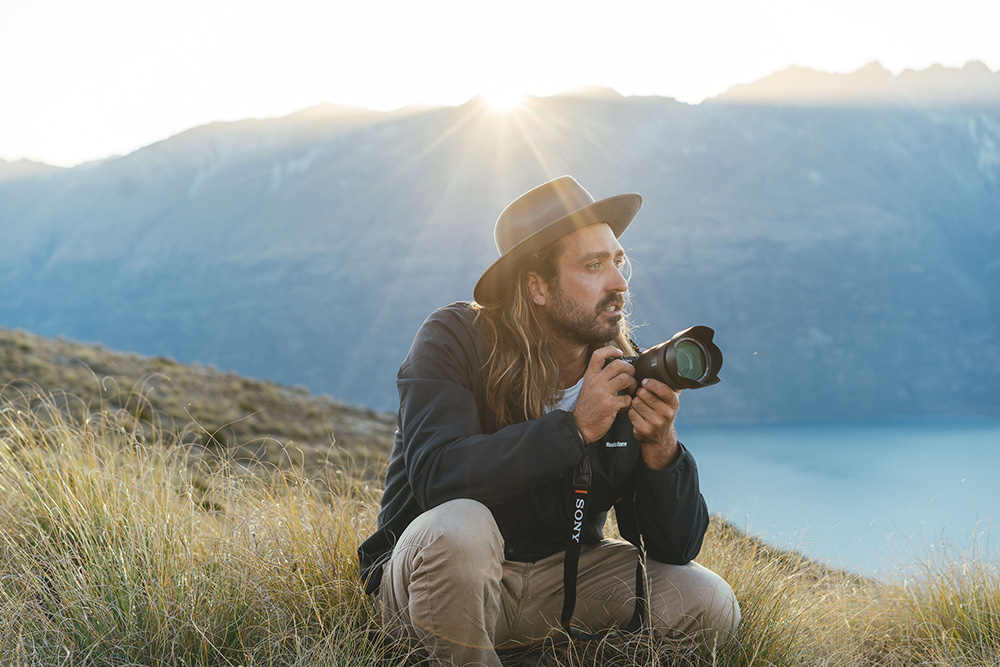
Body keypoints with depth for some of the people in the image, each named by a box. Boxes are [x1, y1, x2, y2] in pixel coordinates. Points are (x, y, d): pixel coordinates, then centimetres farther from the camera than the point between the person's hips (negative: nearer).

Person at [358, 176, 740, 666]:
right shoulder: (455, 339, -14)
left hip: (560, 575, 4)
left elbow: (675, 548, -6)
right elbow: (437, 474, -32)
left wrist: (660, 447, -25)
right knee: (459, 527, -37)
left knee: (709, 606, -13)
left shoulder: (627, 372, -4)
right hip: (428, 573, -4)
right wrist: (576, 426, -32)